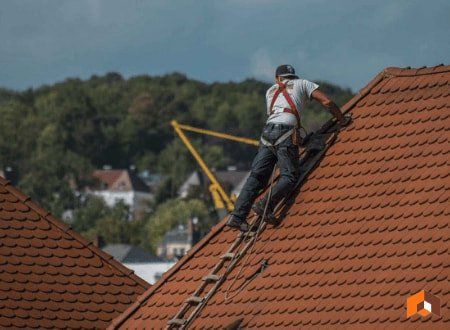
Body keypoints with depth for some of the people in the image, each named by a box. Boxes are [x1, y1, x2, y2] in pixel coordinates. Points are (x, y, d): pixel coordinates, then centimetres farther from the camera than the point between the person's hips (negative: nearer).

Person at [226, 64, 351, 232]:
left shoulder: (271, 91, 32)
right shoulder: (302, 84, 21)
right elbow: (327, 102, 12)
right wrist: (342, 120, 25)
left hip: (267, 132, 4)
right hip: (286, 131, -4)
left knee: (256, 176, 0)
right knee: (289, 176, -8)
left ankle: (237, 216, -13)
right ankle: (265, 206, -30)